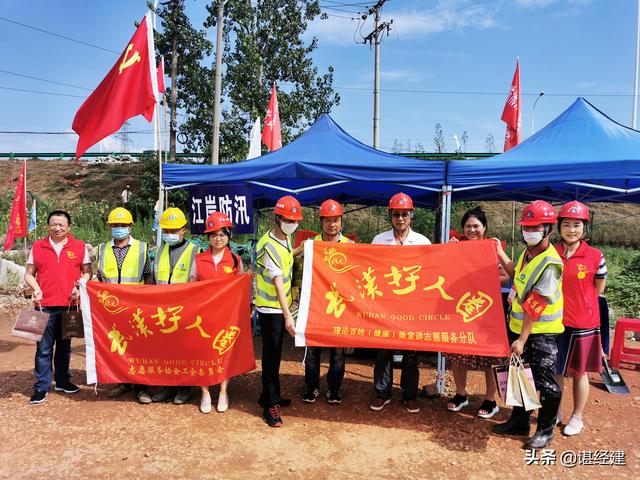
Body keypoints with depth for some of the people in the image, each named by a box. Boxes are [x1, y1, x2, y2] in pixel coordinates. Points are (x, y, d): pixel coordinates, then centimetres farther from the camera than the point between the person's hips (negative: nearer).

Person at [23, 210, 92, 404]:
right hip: (45, 305, 0)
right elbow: (29, 274, 9)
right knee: (44, 348, 1)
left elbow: (87, 272, 7)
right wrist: (36, 289, -9)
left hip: (69, 304, 0)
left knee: (64, 346, 14)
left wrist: (80, 286, -10)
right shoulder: (37, 246, 6)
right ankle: (41, 387, 11)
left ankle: (62, 381, 27)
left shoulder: (80, 246, 3)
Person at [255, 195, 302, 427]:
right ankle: (270, 404, 10)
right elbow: (278, 282, -30)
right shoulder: (269, 246, -24)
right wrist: (288, 316, -32)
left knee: (275, 353, 18)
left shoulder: (286, 238, 4)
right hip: (270, 307, -9)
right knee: (271, 355, -1)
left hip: (279, 305, 9)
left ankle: (269, 397, 32)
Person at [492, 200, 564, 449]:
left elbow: (534, 307, -23)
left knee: (546, 382, 6)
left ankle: (545, 430, 25)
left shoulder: (550, 263, -23)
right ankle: (519, 421, 36)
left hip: (541, 333, -9)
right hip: (519, 326, 9)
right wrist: (500, 253, 23)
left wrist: (522, 340, -22)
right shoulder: (528, 252, 4)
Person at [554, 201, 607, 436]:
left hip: (583, 323, -2)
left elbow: (598, 289, 3)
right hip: (555, 321, 2)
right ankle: (555, 413, 31)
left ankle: (577, 417, 28)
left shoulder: (595, 256, -7)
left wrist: (576, 301, 2)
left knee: (579, 371, 11)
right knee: (555, 370, 13)